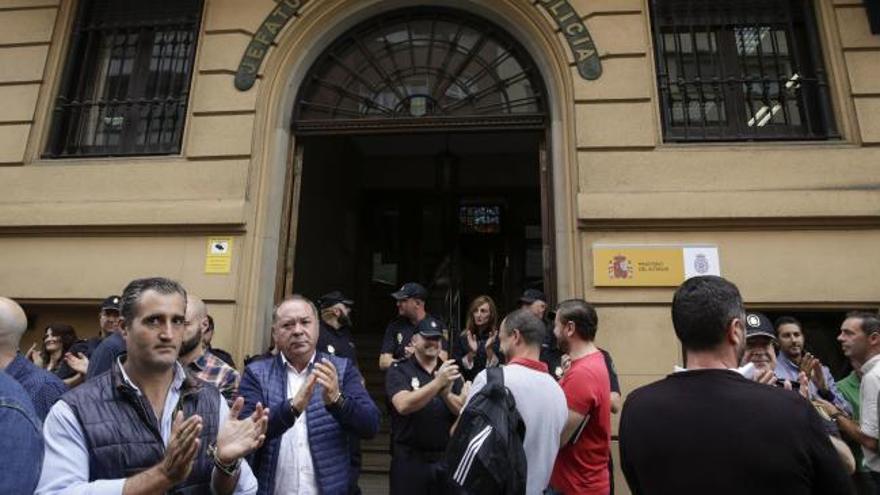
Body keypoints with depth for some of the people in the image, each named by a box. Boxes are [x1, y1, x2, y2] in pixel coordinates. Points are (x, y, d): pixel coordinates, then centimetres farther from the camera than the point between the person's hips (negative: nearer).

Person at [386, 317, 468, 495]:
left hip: (446, 458, 3)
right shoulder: (399, 370, -5)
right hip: (409, 459, -3)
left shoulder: (450, 371, 6)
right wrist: (438, 382, -31)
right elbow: (403, 405, -22)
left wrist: (446, 393, -22)